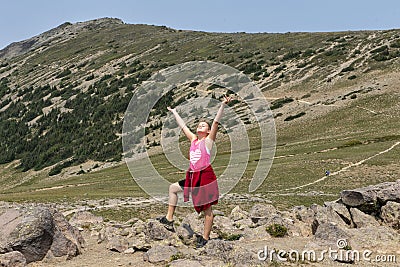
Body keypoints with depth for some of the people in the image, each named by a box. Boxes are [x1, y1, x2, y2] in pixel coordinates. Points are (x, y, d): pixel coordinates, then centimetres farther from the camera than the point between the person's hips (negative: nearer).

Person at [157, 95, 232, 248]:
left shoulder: (208, 140, -1)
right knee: (173, 188, 18)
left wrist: (223, 105, -21)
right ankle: (169, 219, 24)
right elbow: (183, 126, 25)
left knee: (207, 208, -2)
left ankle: (205, 238, 5)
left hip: (205, 175, -7)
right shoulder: (193, 139, 15)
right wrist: (174, 112, 33)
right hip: (193, 176, 8)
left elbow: (216, 122, -12)